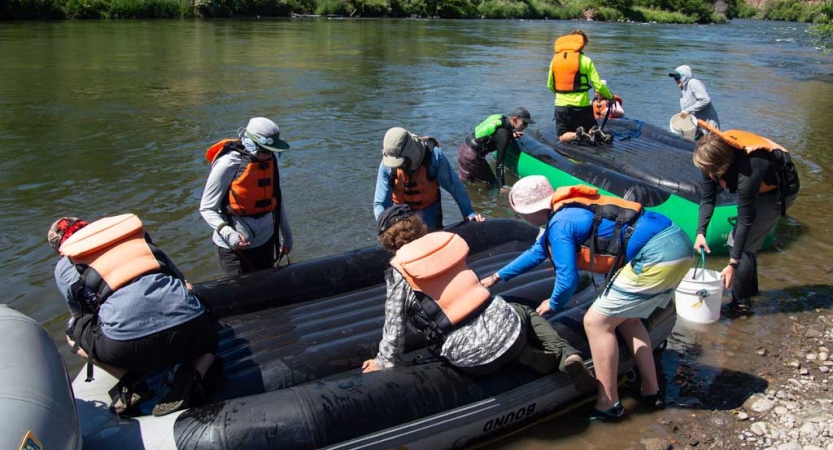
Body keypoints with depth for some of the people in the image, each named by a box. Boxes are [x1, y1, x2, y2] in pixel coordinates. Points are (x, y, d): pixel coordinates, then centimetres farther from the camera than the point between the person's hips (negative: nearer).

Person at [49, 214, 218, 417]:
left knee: (73, 332, 28)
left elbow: (81, 315, 24)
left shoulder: (64, 267, 20)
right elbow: (180, 278, 31)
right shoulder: (138, 236, 28)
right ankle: (191, 374, 4)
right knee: (208, 338, 37)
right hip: (189, 323, 3)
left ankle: (131, 380, 9)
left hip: (128, 345, -2)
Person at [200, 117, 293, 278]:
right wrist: (228, 233, -29)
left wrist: (286, 234, 13)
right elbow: (207, 209, -14)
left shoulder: (270, 159, -2)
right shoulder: (228, 164, -19)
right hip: (234, 246, -6)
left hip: (265, 241, 6)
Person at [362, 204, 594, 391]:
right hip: (506, 328, 2)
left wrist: (384, 362, 12)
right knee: (526, 312, 36)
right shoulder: (447, 242, 8)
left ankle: (526, 357, 6)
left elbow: (394, 327, -2)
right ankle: (565, 353, 9)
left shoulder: (398, 274, -3)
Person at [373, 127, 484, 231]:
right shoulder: (387, 165, -26)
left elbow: (454, 186, -19)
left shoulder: (433, 155, -30)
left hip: (428, 209, 0)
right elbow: (380, 203, -23)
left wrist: (469, 213, -21)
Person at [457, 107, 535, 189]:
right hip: (472, 156, -9)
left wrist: (513, 134, 1)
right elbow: (499, 161, -20)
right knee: (492, 184, 3)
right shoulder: (504, 134, -20)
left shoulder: (501, 118, 3)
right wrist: (501, 186, -18)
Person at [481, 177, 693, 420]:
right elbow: (538, 251, 31)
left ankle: (608, 405, 9)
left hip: (657, 256, -10)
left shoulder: (560, 225, -11)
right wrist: (497, 277, 38)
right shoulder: (568, 209, 18)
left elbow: (568, 280, -10)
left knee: (597, 321, -2)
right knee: (626, 317, 24)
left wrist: (553, 304, 12)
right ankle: (651, 392, 29)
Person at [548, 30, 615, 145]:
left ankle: (577, 135, -18)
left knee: (563, 138, 16)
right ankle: (595, 133, -18)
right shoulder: (585, 61, -6)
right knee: (592, 130, 20)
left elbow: (550, 85, 12)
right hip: (581, 106, -2)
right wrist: (610, 97, 10)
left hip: (561, 106, 2)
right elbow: (598, 86, -8)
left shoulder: (555, 59, 3)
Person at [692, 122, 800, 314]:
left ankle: (740, 304, -2)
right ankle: (750, 289, 27)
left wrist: (733, 264, -30)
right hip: (759, 186, 7)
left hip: (779, 189, -7)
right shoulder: (712, 157, -23)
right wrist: (701, 232, -23)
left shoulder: (747, 172, -42)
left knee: (744, 242, -12)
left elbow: (745, 220, -34)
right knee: (737, 239, 9)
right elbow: (707, 198, -12)